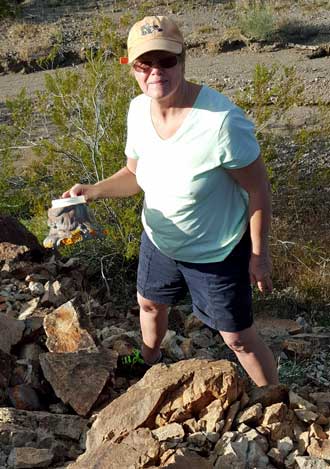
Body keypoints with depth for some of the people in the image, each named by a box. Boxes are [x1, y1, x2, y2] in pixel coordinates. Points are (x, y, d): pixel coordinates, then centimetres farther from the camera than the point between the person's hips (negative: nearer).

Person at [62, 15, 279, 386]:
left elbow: (258, 189, -22)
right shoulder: (138, 110, -12)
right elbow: (137, 173, 2)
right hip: (158, 239, 7)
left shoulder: (221, 121, -33)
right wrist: (93, 191, -15)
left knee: (238, 339, 7)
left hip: (215, 253, -7)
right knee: (149, 303, 31)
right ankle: (149, 364, 64)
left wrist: (259, 254, -16)